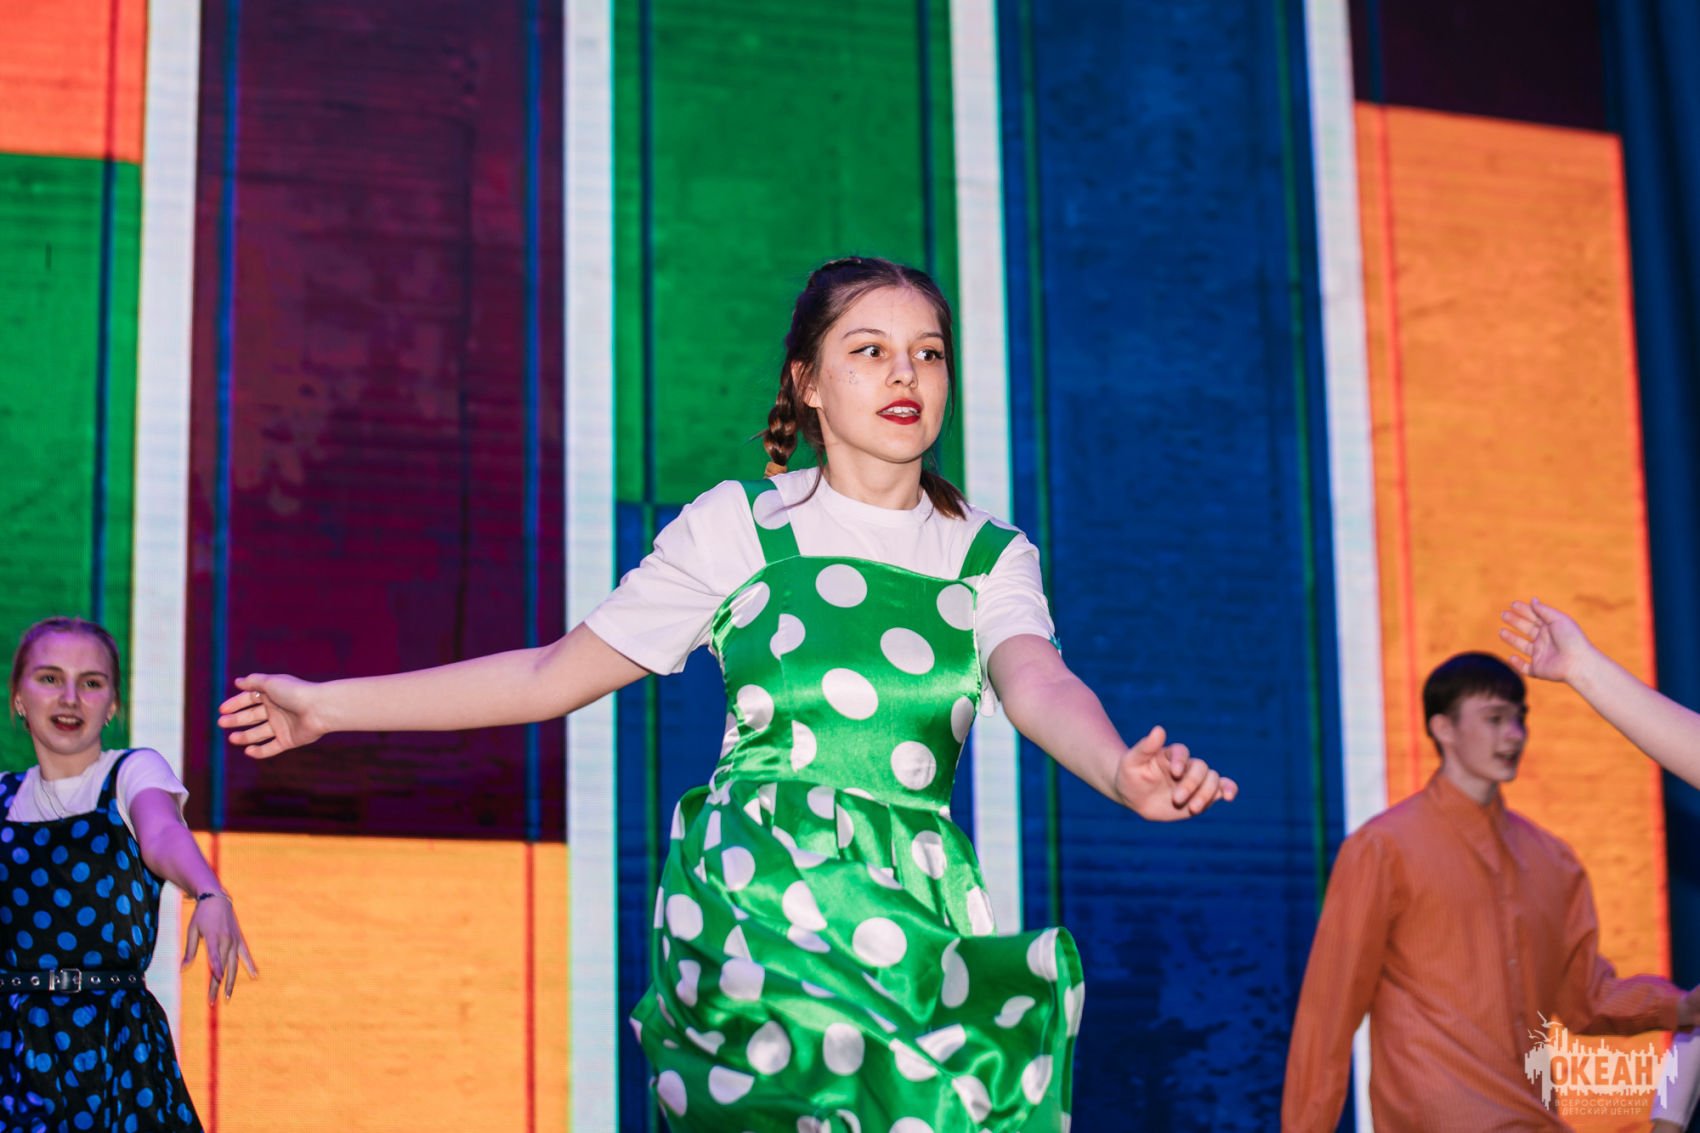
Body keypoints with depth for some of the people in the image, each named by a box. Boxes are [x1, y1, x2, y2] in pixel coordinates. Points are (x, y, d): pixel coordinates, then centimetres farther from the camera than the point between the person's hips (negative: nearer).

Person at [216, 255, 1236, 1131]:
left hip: (913, 893, 3)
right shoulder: (735, 529, 10)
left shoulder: (989, 558, 14)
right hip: (753, 884, -3)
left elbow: (1039, 686, -7)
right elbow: (552, 676, 13)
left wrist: (1123, 771, -31)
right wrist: (331, 706, 12)